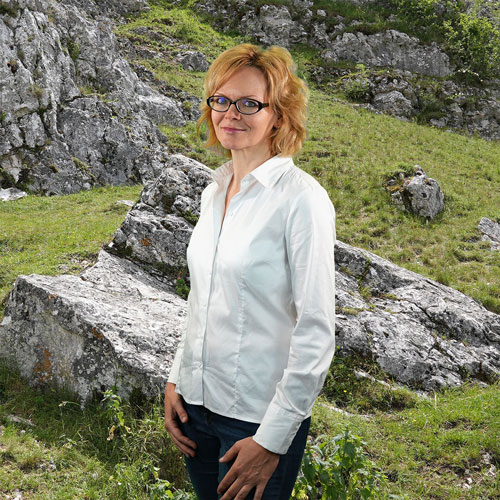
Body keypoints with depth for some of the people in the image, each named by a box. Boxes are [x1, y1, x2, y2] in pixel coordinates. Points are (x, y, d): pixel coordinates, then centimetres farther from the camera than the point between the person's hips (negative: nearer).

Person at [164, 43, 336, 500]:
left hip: (260, 418, -6)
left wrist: (272, 440, -16)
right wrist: (176, 379, 9)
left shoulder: (302, 199, -16)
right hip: (197, 402, 7)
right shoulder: (214, 192, 6)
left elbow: (316, 332, -18)